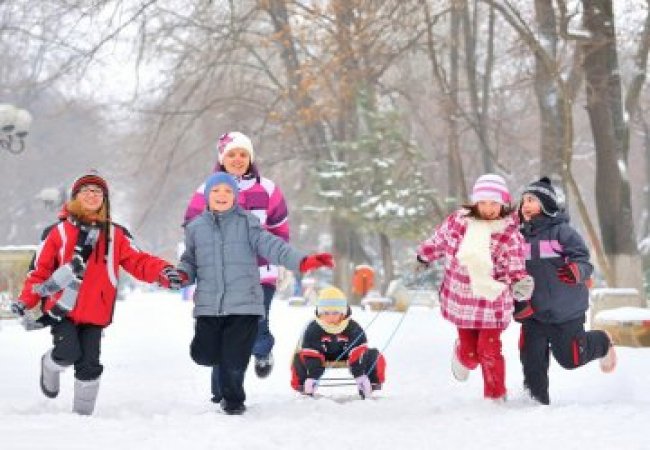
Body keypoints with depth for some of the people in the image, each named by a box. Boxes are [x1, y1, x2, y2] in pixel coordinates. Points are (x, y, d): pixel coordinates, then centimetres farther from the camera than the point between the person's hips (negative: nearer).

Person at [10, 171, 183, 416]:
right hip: (61, 309, -2)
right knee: (68, 352, -18)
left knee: (89, 365, -1)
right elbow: (41, 269, 5)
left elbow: (138, 261, 1)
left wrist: (162, 271, -18)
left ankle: (83, 412, 16)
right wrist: (26, 300, -5)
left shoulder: (116, 235, 8)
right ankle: (50, 367, 18)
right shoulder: (59, 232, 2)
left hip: (94, 312, 2)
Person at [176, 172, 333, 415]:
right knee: (204, 354, 1)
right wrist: (181, 274, -6)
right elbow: (190, 260, 18)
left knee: (234, 359, -1)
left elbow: (270, 245, -7)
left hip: (244, 303, -2)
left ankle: (233, 398, 24)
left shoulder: (247, 223, 2)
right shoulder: (195, 228, 9)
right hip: (208, 305, 2)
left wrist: (302, 261, -21)